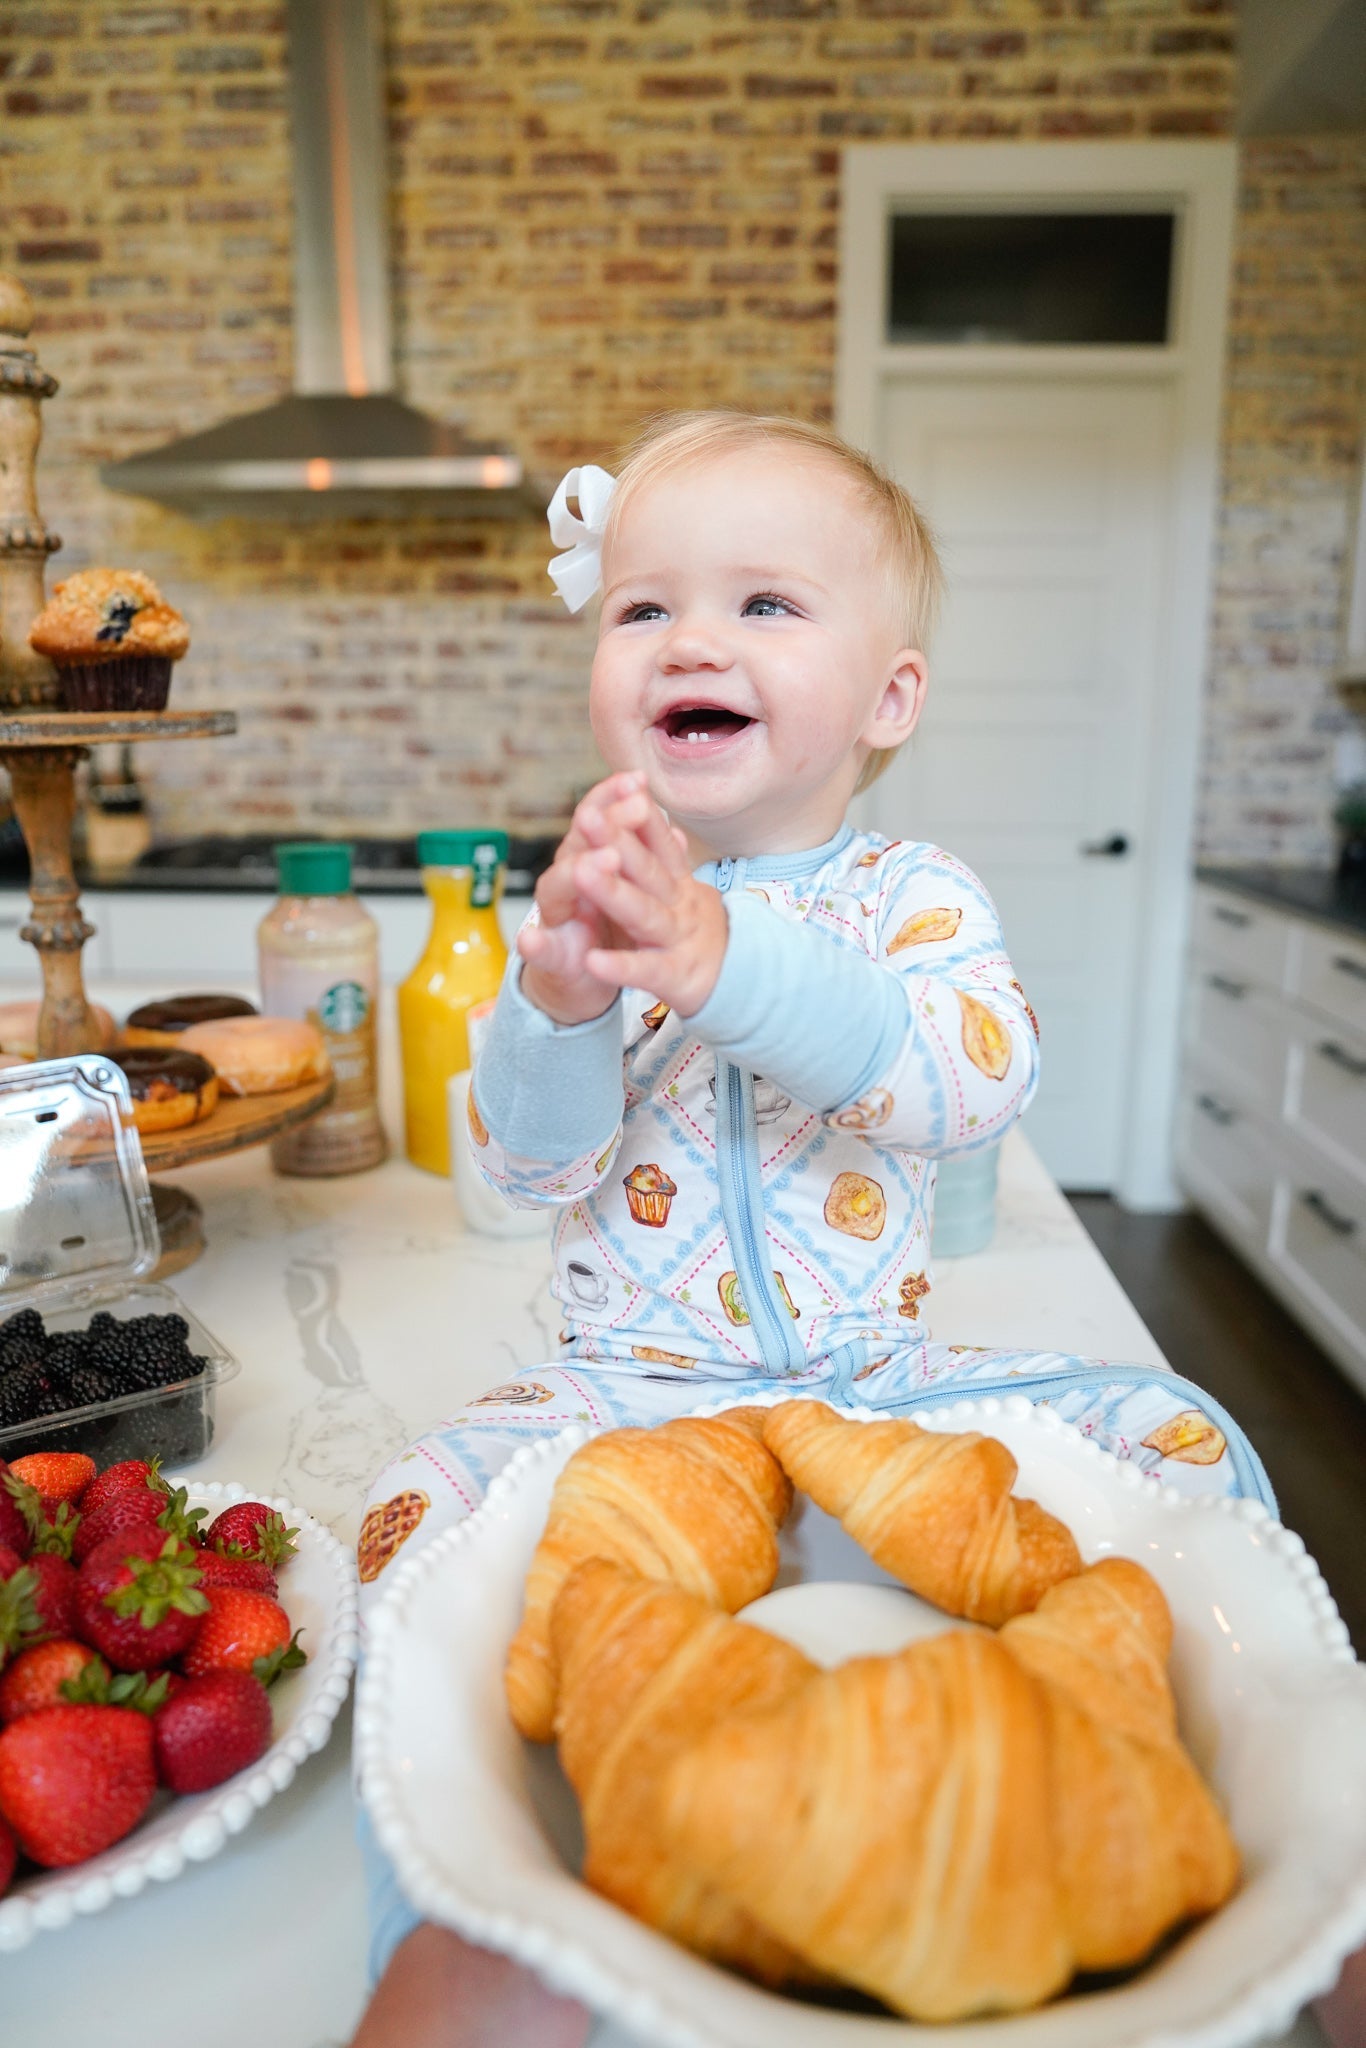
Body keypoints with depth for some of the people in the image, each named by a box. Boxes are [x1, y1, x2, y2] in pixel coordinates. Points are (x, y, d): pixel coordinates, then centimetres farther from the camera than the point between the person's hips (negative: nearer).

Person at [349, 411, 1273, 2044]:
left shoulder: (918, 894, -3)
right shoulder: (587, 902, -2)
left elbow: (975, 1078, -25)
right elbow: (533, 1170, -11)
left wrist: (723, 959, -40)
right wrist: (558, 994, -34)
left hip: (883, 1377, 1)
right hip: (634, 1384, 0)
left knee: (1184, 1446, -13)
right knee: (428, 1513, -24)